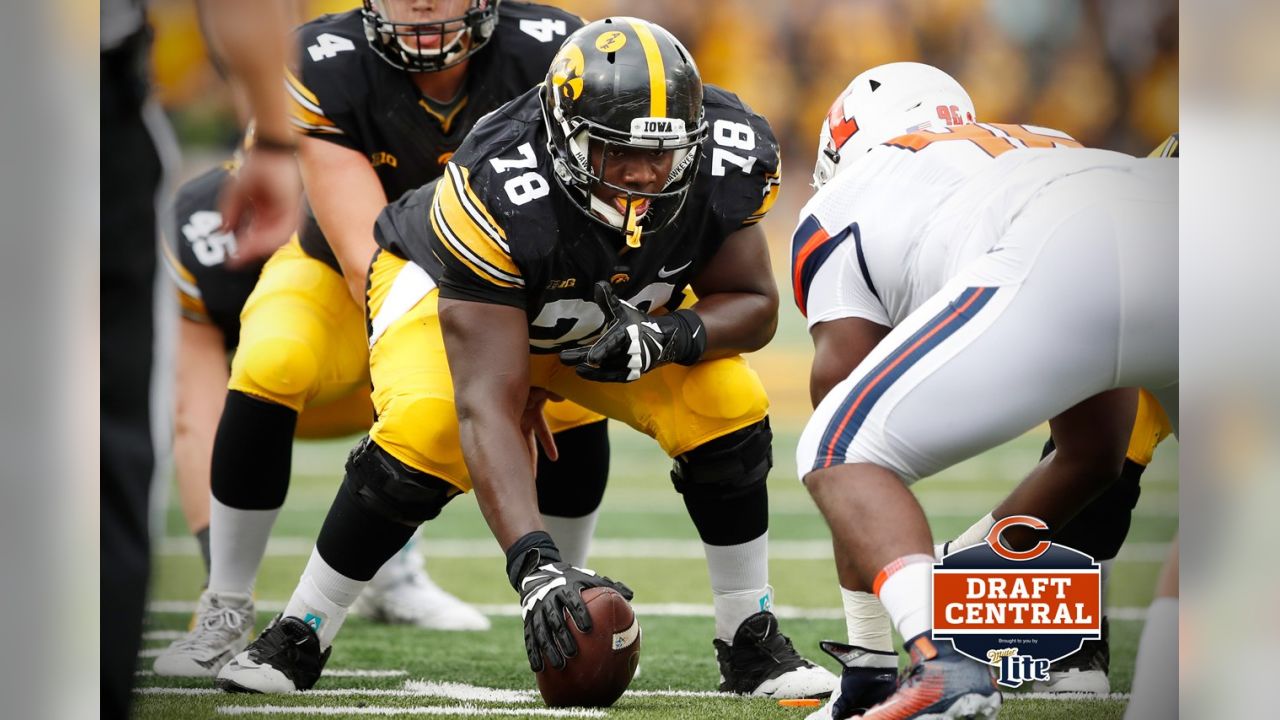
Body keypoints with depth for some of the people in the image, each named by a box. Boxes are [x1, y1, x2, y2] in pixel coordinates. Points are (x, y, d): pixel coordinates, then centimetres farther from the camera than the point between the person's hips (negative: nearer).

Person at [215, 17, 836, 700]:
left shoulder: (728, 160, -32)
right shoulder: (499, 192, -44)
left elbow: (753, 304, -14)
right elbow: (487, 407, -47)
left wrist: (671, 335, -38)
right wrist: (533, 562, -59)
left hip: (624, 307, 4)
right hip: (449, 283, -4)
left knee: (730, 414, -19)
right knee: (424, 437, -30)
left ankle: (751, 645, 1)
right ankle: (297, 639, -9)